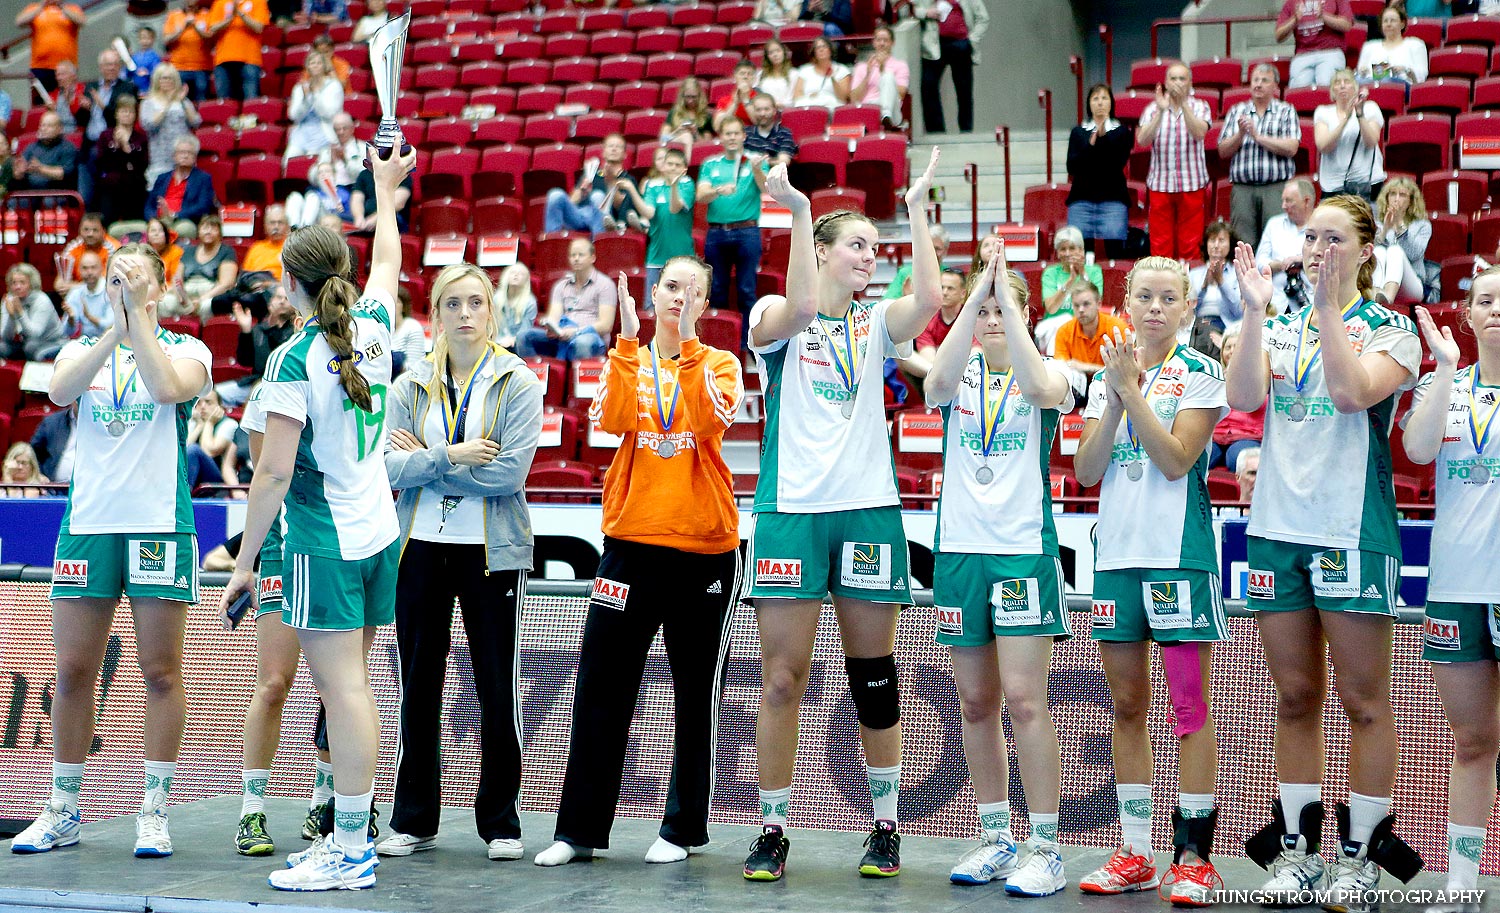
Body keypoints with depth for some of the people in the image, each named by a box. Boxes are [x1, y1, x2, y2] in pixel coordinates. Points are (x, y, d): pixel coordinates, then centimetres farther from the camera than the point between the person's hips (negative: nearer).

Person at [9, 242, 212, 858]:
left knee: (161, 672, -1)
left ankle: (154, 811, 6)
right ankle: (63, 811, 14)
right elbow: (60, 391, -11)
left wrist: (139, 315, -15)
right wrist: (115, 331, -19)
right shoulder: (81, 349, 12)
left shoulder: (187, 349, 4)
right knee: (73, 672, 4)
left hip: (160, 525, -3)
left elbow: (168, 388, -19)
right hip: (88, 524, 3)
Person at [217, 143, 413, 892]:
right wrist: (385, 187, 43)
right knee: (351, 684, 12)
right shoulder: (374, 327, 5)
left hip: (325, 543, -7)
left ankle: (351, 850, -7)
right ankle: (350, 837, 16)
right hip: (378, 532, 7)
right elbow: (387, 260, 27)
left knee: (342, 688, -7)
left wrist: (244, 559, -7)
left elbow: (274, 473, -15)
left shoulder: (294, 360, -14)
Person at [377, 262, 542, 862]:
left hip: (491, 550, -3)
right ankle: (414, 820, 17)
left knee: (497, 688, 1)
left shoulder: (517, 383, -2)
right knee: (418, 686, 7)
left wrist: (422, 461, -10)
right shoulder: (411, 385, 7)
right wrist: (452, 458, -16)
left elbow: (510, 471, -14)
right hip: (421, 546, 3)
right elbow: (388, 466, -4)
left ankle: (501, 823, 12)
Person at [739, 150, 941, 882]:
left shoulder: (875, 323, 12)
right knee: (781, 678, -2)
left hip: (868, 509, 3)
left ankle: (886, 827, 16)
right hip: (791, 509, -2)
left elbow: (928, 300, -9)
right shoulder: (773, 318, 4)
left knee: (873, 676, 6)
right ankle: (772, 829, 6)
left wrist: (918, 208, -8)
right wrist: (798, 211, -21)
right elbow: (800, 307, -20)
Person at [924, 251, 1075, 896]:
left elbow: (1039, 389, -22)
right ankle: (995, 837, 18)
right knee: (977, 702, 8)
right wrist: (976, 296, -20)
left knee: (1023, 698, -10)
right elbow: (938, 385, -16)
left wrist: (1007, 297, -19)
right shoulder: (960, 375, 9)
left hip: (1023, 548, -4)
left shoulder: (1049, 371, 3)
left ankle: (1044, 845, -5)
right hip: (959, 547, 4)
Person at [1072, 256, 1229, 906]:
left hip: (1179, 553, -5)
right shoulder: (1106, 376, 13)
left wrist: (1132, 387, -14)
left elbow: (1176, 459, -14)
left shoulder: (1201, 374, -2)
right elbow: (1086, 470, 3)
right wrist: (1115, 396, -8)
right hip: (1117, 553, 5)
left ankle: (1193, 858, -1)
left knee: (1190, 706, -4)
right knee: (1126, 706, 9)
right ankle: (1135, 854, 15)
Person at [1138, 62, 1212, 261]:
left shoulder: (1199, 106, 4)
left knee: (1190, 244, 2)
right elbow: (1142, 140, -9)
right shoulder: (1153, 108, 6)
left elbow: (1199, 132, -16)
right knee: (1160, 244, 1)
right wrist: (1161, 111, -19)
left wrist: (1183, 104, -25)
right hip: (1160, 183, 1)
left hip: (1191, 183, -1)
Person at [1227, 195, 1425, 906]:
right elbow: (1244, 397, -6)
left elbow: (1351, 393, -19)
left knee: (1363, 700, 0)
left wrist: (1330, 307, -18)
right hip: (1277, 528, 4)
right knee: (1295, 698, 10)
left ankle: (1362, 855, 8)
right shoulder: (1279, 329, 12)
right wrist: (1255, 311, -11)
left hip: (1353, 531, -4)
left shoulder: (1391, 330, 0)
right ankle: (1296, 849, 18)